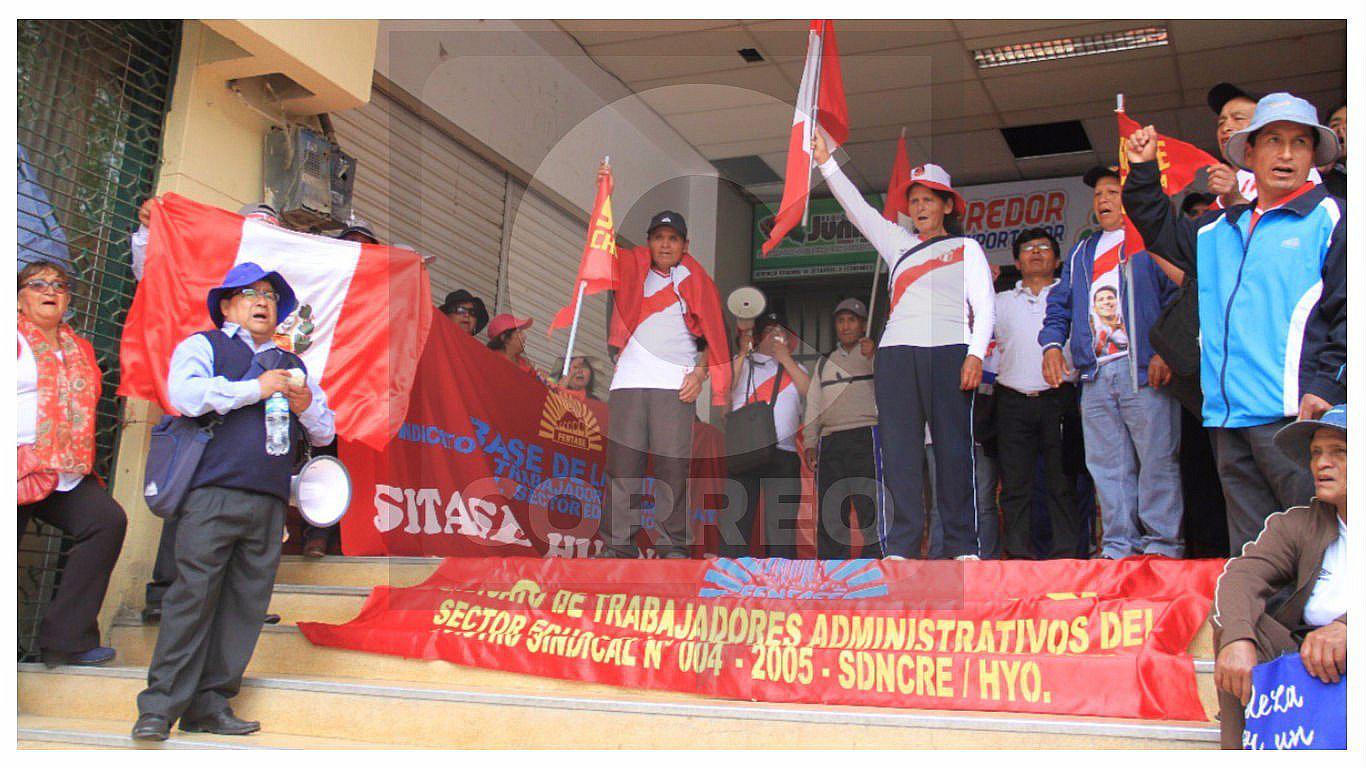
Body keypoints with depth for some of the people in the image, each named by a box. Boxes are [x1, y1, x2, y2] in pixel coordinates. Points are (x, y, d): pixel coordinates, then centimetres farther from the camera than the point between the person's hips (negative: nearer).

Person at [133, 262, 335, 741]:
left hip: (270, 503, 5)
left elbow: (325, 434, 25)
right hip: (213, 493, -5)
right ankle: (160, 706, -3)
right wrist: (256, 388, -7)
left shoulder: (292, 365, 26)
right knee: (193, 596, -9)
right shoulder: (203, 346, 12)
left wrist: (306, 406, 3)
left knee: (246, 606, 1)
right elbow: (184, 394, -9)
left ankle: (210, 705, 7)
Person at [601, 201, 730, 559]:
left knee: (673, 465, -8)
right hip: (630, 381, 1)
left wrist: (700, 373, -1)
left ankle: (673, 546, -3)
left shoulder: (697, 281, 16)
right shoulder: (631, 268, 18)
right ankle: (617, 544, -4)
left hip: (677, 385, -1)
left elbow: (713, 335, 14)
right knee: (622, 462, -6)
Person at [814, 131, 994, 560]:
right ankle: (901, 545, -4)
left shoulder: (966, 248, 16)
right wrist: (826, 162, 9)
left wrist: (976, 354, -8)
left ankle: (963, 545, -2)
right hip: (897, 351, 3)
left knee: (953, 447, -6)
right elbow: (857, 209, 18)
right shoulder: (898, 244, 24)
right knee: (899, 447, -4)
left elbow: (984, 306, 7)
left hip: (948, 349, -3)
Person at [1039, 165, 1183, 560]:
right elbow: (1059, 305, 22)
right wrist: (1052, 344, 3)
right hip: (1095, 375, 5)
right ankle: (1120, 547, 7)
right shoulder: (1081, 253, 25)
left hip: (1143, 370, -5)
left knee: (1157, 460, -6)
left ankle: (1163, 545, -2)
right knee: (1108, 468, 4)